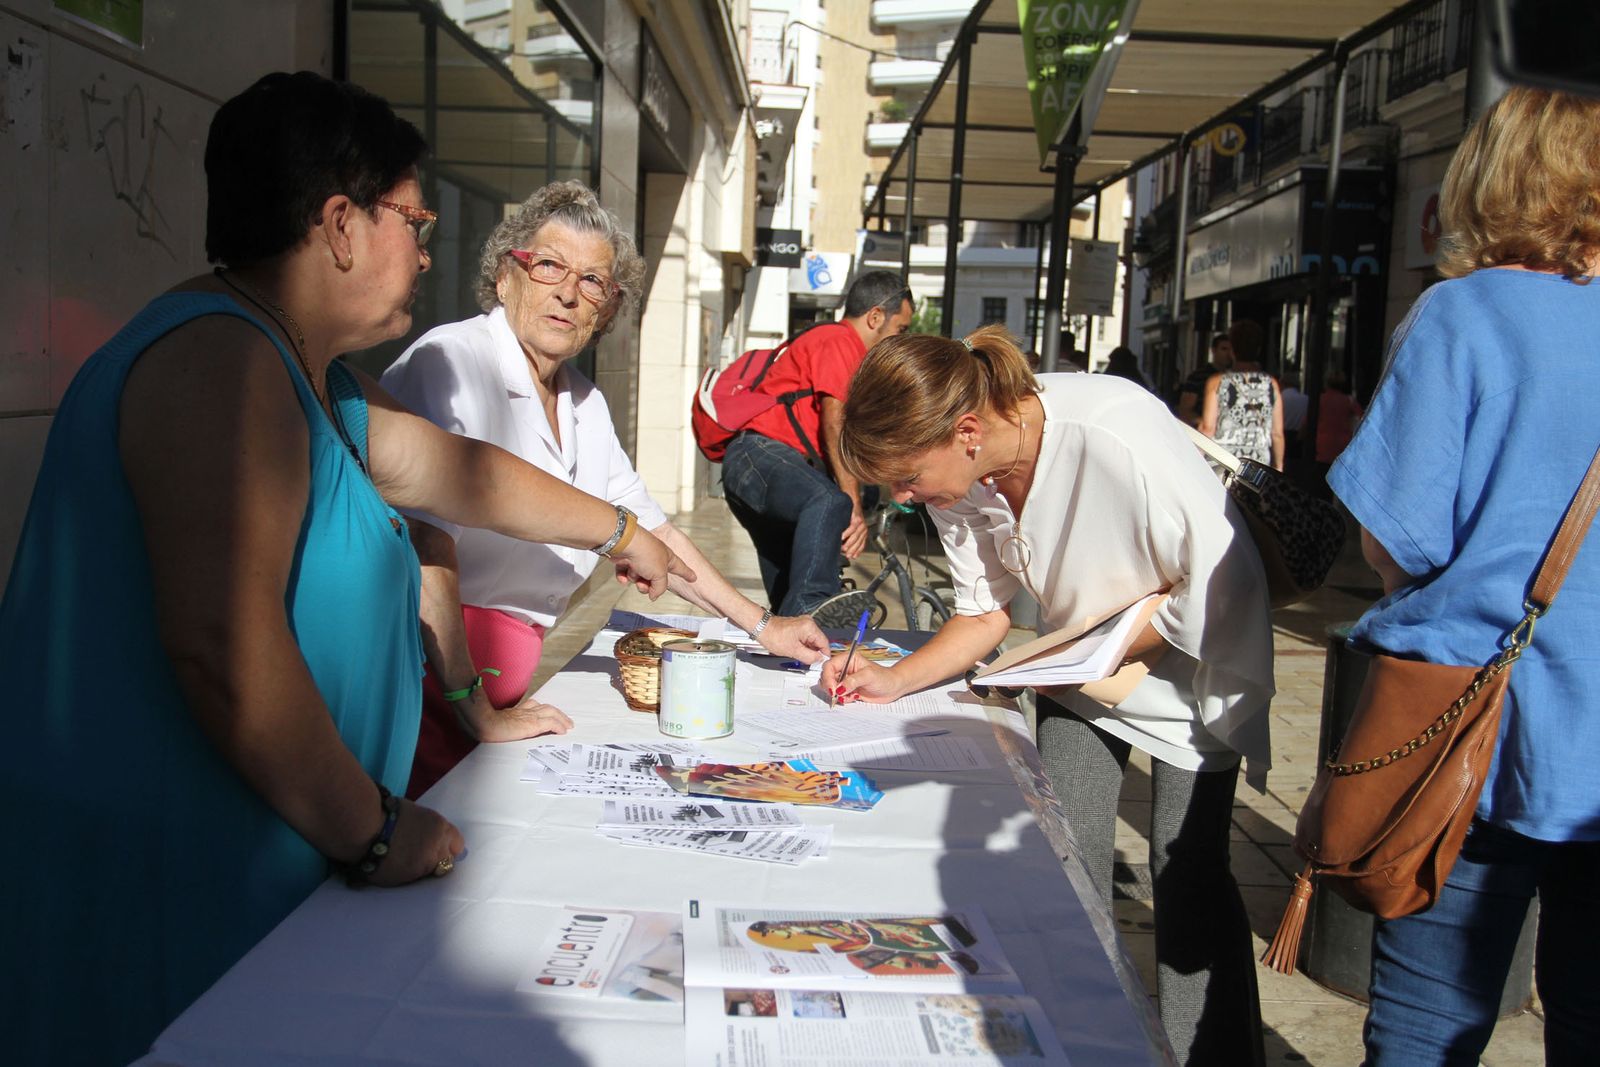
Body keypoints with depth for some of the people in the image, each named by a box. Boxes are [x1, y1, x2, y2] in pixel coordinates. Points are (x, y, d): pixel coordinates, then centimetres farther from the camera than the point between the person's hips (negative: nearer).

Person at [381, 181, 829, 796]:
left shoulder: (585, 403, 13)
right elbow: (427, 541, -23)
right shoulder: (452, 364, -15)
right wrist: (476, 713, -22)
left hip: (512, 670, 8)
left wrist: (762, 626, 19)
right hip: (438, 666, -7)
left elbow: (646, 529, 21)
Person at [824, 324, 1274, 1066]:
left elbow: (1222, 583, -28)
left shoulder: (1116, 436, -37)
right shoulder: (956, 478, -15)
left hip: (1188, 663, -5)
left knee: (1186, 872, -5)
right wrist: (893, 681, -15)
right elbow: (985, 612, -2)